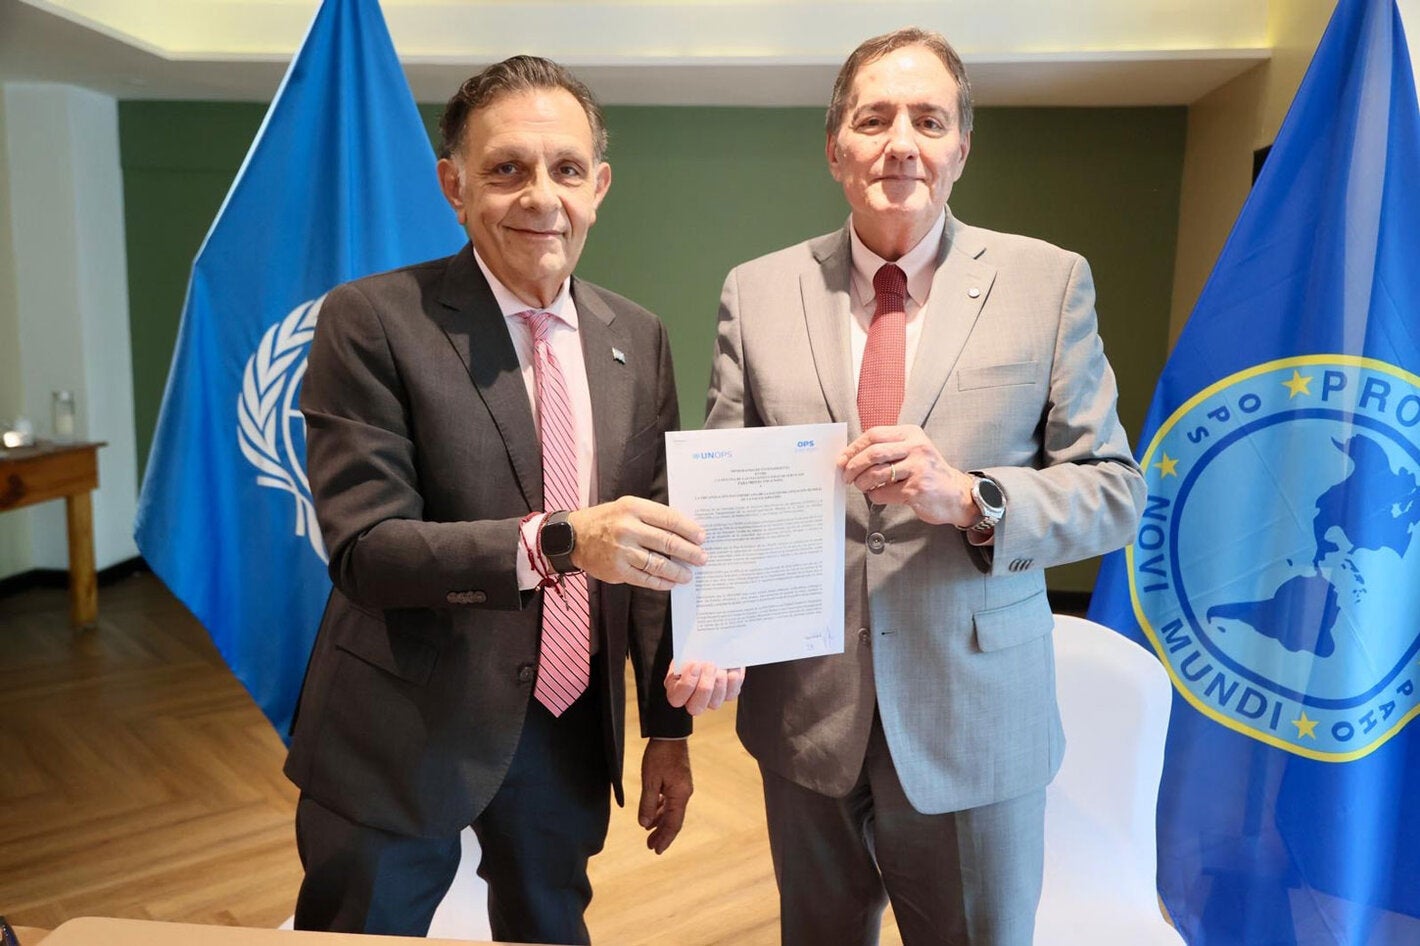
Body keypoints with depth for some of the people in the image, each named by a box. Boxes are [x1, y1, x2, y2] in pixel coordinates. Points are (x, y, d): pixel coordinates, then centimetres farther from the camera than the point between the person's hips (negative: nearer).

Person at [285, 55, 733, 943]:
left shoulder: (639, 338, 2)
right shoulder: (372, 321, -12)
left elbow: (655, 544, 6)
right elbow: (363, 548, -18)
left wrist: (670, 729, 7)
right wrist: (555, 541, -34)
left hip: (573, 729, 4)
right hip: (406, 740, -3)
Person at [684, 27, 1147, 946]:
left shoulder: (1049, 283, -4)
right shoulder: (757, 292, 0)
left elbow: (1114, 489, -5)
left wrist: (969, 498, -23)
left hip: (979, 722, -1)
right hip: (803, 710, 2)